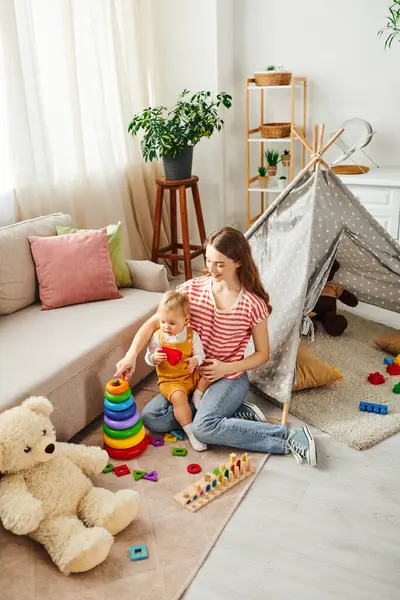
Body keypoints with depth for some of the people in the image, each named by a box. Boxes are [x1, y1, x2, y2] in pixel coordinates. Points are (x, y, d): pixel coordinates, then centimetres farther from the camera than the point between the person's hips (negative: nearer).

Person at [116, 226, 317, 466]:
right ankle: (237, 414, -7)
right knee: (151, 417, -11)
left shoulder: (253, 303, -14)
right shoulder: (192, 289, -6)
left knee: (204, 428, -31)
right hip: (192, 373, 5)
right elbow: (154, 323, -5)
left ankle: (288, 436, -18)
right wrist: (132, 354, -21)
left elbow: (263, 354, -4)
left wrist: (227, 368, -19)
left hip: (230, 377, -5)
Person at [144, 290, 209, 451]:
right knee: (178, 396, -31)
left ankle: (197, 396, 2)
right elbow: (148, 359, -1)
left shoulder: (192, 335, -4)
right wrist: (155, 358, -25)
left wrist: (195, 361, -24)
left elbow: (200, 355, 0)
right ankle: (190, 432, -21)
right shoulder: (158, 336, -6)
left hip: (191, 375, 3)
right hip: (170, 380, -3)